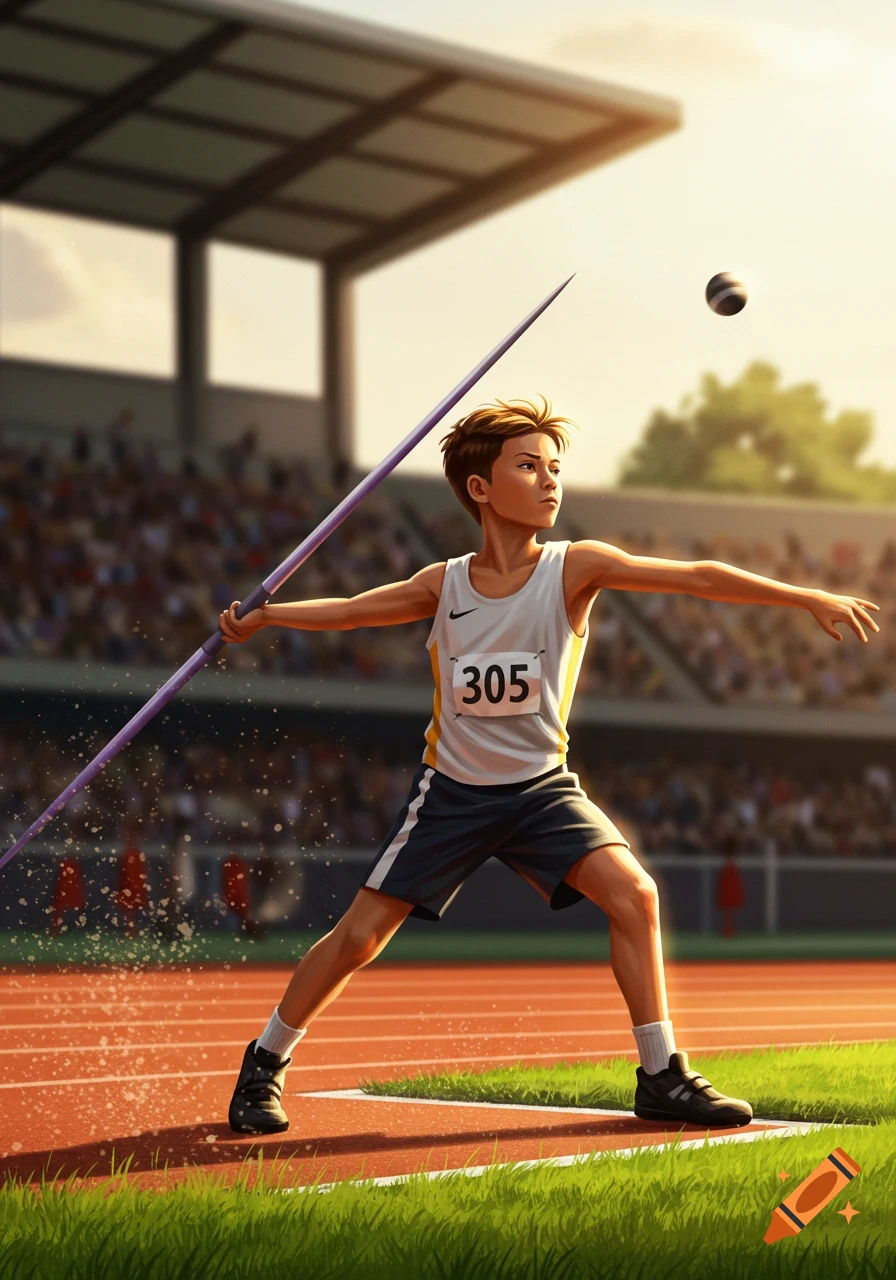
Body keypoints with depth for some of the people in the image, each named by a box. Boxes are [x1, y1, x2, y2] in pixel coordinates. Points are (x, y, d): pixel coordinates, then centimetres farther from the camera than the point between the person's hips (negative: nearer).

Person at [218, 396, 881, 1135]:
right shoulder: (444, 585, -6)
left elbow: (697, 577, -19)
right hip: (454, 790, 0)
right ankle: (265, 1063, 20)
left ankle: (661, 1077, -4)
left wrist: (807, 597, -26)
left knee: (634, 895, -18)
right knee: (360, 936, 0)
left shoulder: (574, 568, -12)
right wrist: (261, 616, -1)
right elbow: (350, 610, 9)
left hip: (541, 789, 0)